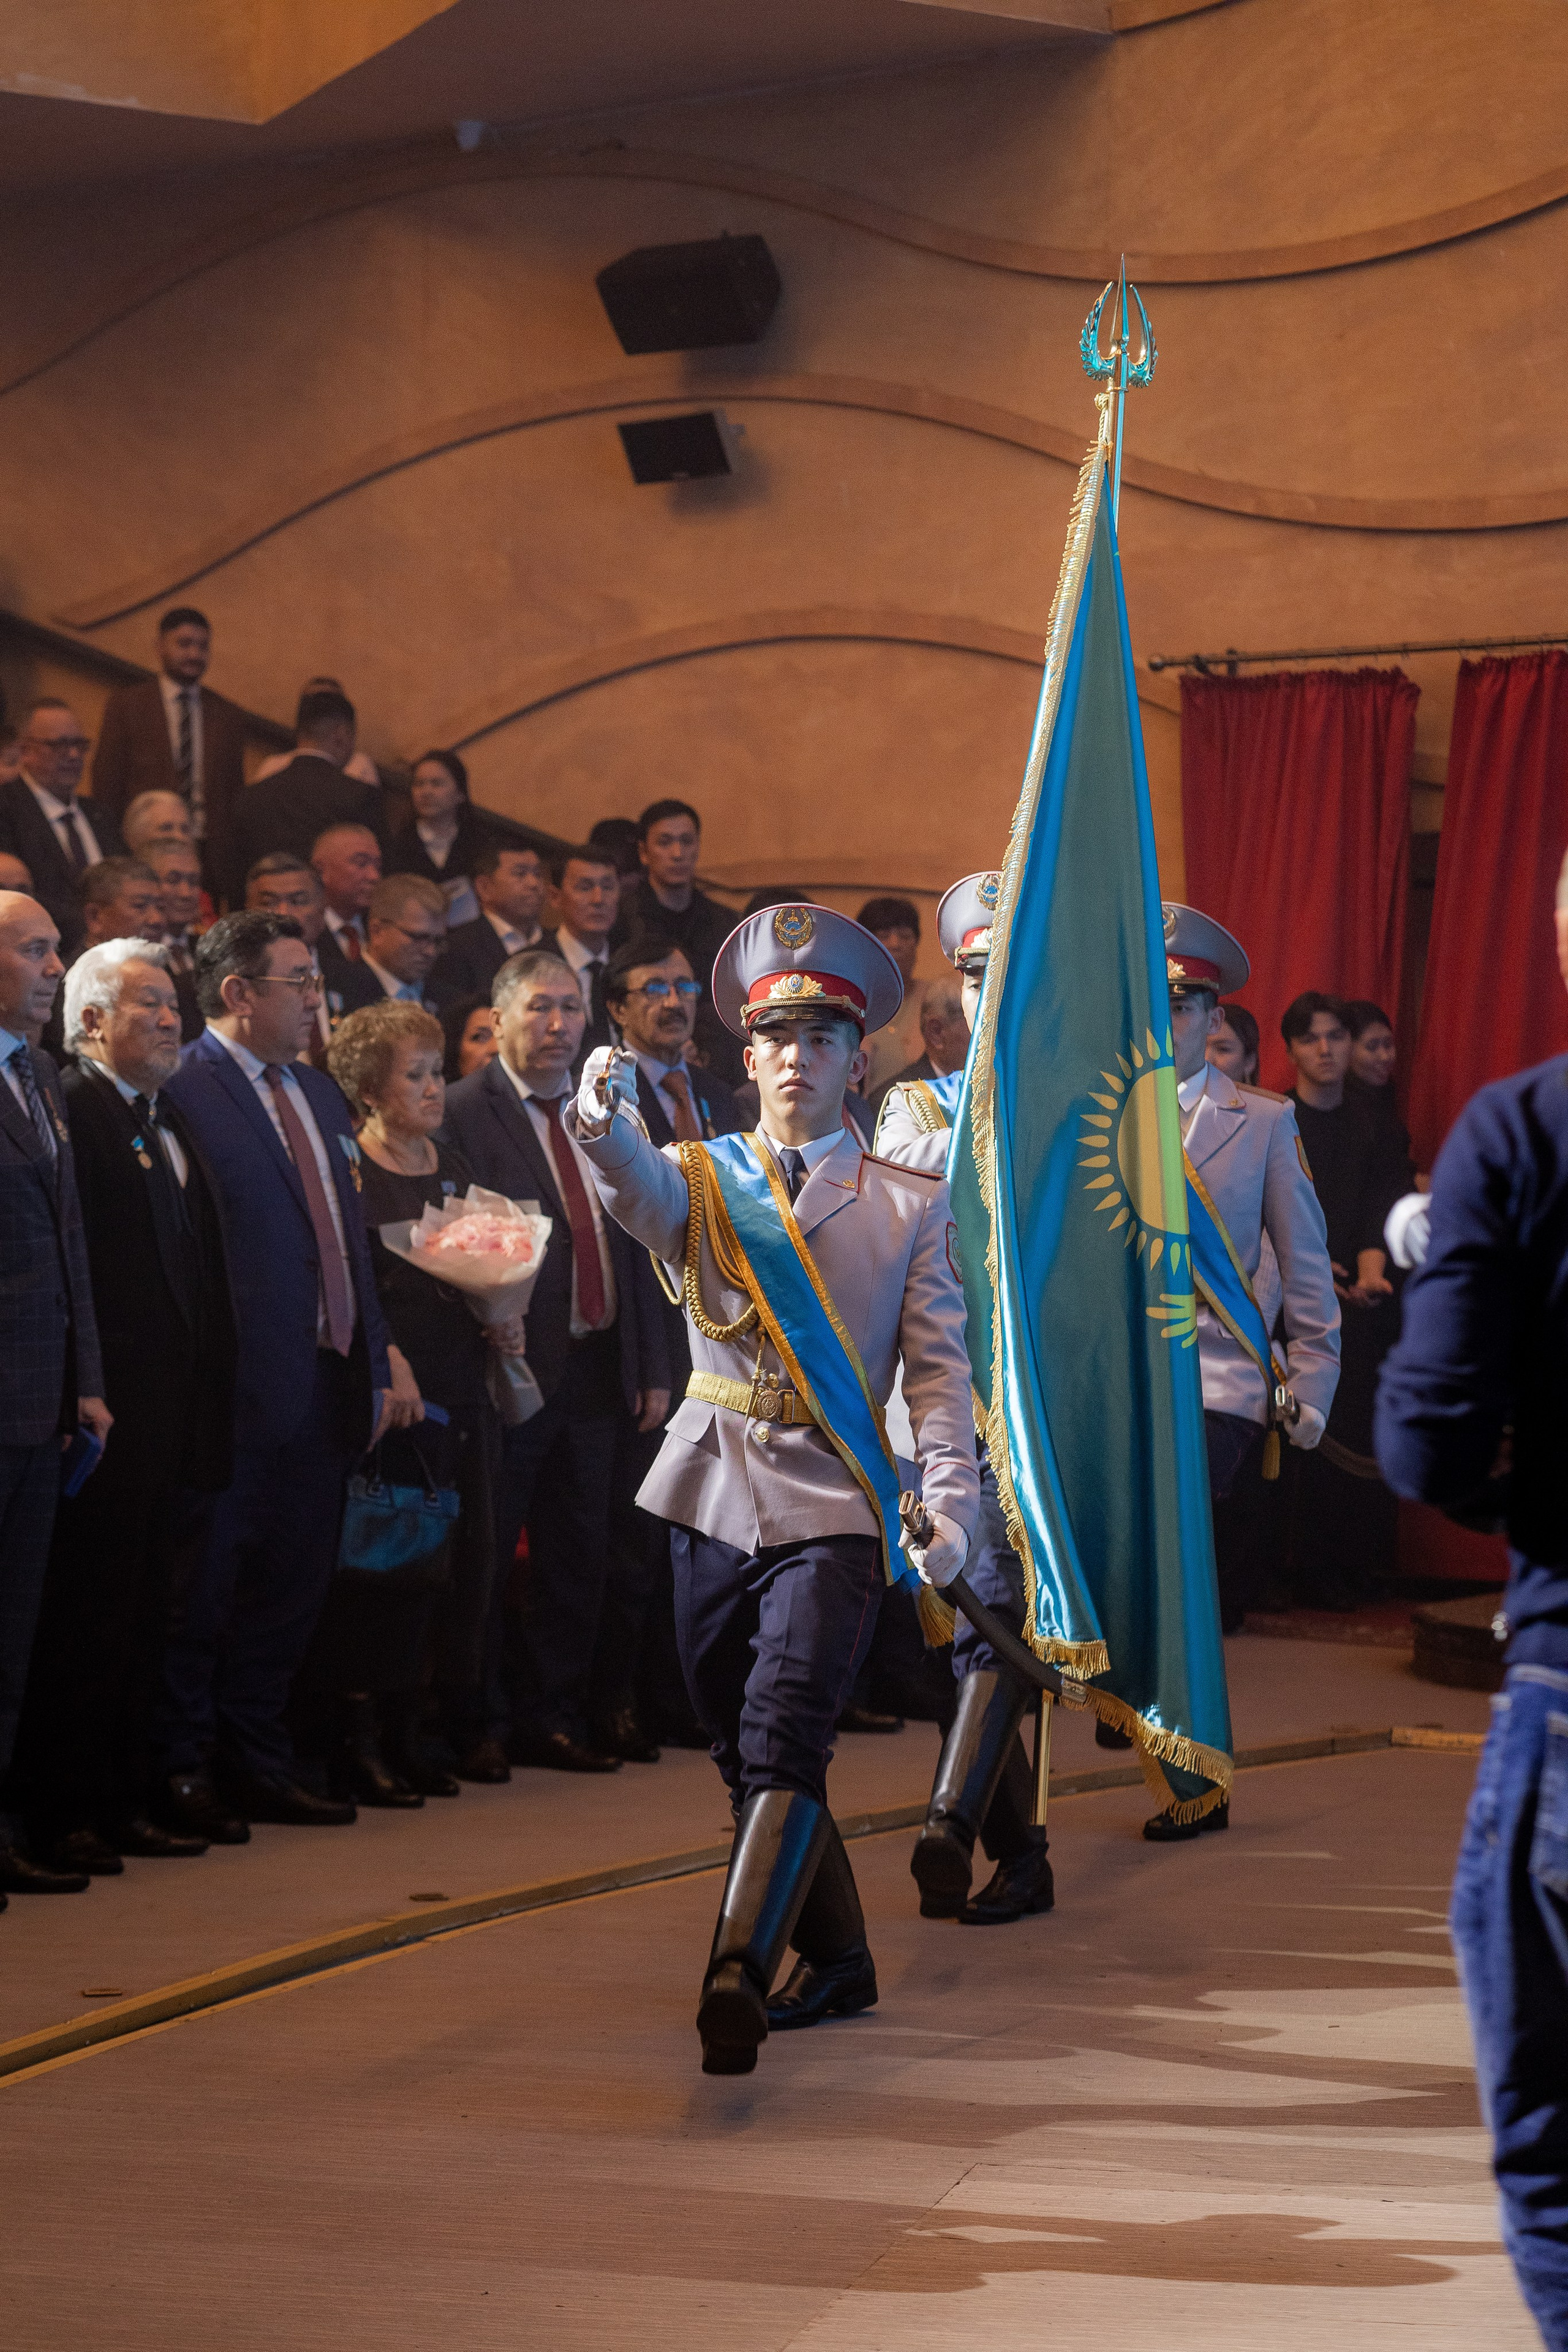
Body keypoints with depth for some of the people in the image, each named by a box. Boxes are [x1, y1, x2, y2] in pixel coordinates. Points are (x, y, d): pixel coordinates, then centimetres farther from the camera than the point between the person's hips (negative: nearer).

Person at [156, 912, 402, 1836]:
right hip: (242, 1396, -8)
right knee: (206, 1593, 2)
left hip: (327, 1390, 8)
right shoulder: (184, 1097, -12)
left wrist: (377, 1366, 15)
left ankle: (259, 1767, 24)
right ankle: (182, 1772, 12)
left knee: (294, 1587, 14)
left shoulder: (319, 1094, 16)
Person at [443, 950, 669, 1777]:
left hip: (595, 1365, 6)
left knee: (577, 1555, 11)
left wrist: (652, 1367, 11)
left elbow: (636, 1245, 16)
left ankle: (555, 1717, 20)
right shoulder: (462, 1113, -7)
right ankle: (482, 1723, 10)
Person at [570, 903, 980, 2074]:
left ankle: (735, 1977, -30)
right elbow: (638, 1186, -17)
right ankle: (837, 1958, 28)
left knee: (782, 1742, -19)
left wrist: (951, 1506, -13)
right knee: (748, 1754, 11)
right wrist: (604, 1120, -41)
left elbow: (939, 1370, 1)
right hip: (715, 1497, 3)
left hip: (835, 1506, -3)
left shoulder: (911, 1205, 6)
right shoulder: (703, 1180, 7)